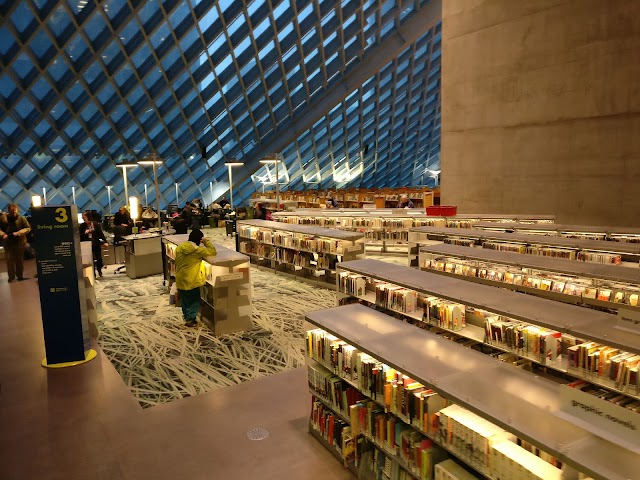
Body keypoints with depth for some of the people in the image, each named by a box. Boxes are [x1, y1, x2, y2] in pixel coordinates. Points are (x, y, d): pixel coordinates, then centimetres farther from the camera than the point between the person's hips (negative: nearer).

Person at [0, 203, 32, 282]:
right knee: (9, 260, 1)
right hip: (7, 243, 1)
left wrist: (18, 233, -17)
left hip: (19, 243, -1)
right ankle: (11, 277, 12)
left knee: (19, 260, 7)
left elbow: (28, 228, -5)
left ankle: (20, 276, 18)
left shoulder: (21, 218, -3)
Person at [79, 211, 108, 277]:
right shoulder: (82, 226, 2)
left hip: (96, 244, 0)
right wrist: (84, 233, -15)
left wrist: (105, 241, -6)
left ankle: (99, 271, 27)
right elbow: (80, 236, 4)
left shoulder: (96, 224, 0)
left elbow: (101, 233, -1)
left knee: (99, 258, 4)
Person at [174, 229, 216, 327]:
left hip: (180, 281, 6)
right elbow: (212, 251, -17)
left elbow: (176, 264, 12)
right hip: (192, 281, -6)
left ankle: (187, 317, 33)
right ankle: (190, 319, 12)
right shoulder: (197, 250, -19)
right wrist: (207, 241, -6)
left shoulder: (179, 248, 1)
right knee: (195, 301, 11)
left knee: (185, 301, 21)